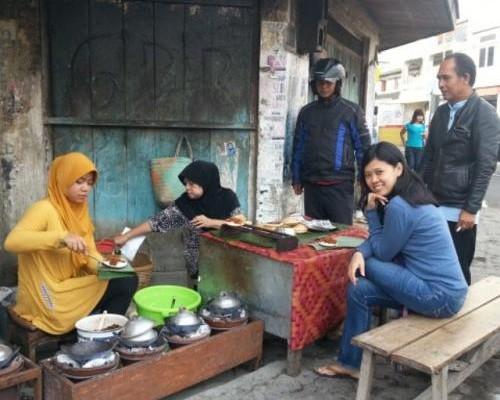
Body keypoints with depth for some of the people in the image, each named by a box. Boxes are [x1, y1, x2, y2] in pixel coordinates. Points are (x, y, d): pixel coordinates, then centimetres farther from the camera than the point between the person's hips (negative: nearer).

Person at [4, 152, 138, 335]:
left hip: (71, 288, 7)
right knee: (124, 285, -13)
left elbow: (89, 256, 5)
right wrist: (61, 237, -39)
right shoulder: (44, 209, -16)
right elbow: (11, 241, -30)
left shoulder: (80, 211, 7)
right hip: (47, 298, -7)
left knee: (128, 280, -1)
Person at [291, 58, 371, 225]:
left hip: (340, 185, -3)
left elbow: (363, 147, 0)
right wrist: (296, 179, 10)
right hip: (311, 185, 3)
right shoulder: (306, 111, 9)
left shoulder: (352, 111, 0)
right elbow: (298, 147, 12)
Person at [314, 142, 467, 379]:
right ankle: (351, 363, 17)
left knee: (366, 264, -6)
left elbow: (382, 253, -8)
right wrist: (360, 252, -9)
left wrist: (371, 212, -5)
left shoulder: (398, 206, -21)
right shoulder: (411, 196, 10)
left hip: (440, 296, -9)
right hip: (448, 290, 9)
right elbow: (380, 240, 11)